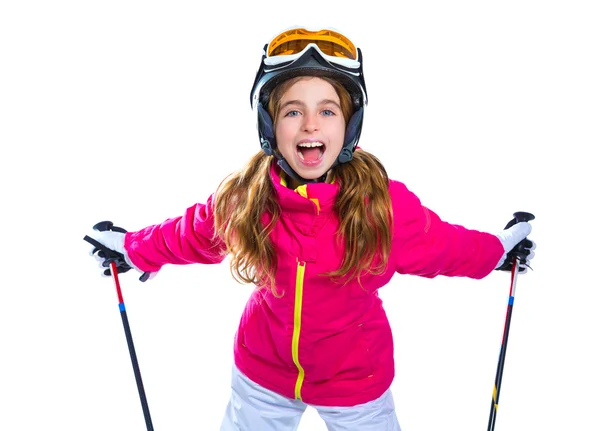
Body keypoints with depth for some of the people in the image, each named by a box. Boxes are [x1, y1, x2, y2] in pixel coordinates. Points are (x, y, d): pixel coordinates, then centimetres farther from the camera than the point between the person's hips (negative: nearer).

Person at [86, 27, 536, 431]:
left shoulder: (386, 205, -25)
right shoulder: (242, 200, -19)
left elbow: (440, 244, -7)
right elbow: (192, 233, 0)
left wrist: (498, 248, 5)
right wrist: (132, 248, 12)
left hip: (355, 379, -1)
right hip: (261, 373, 2)